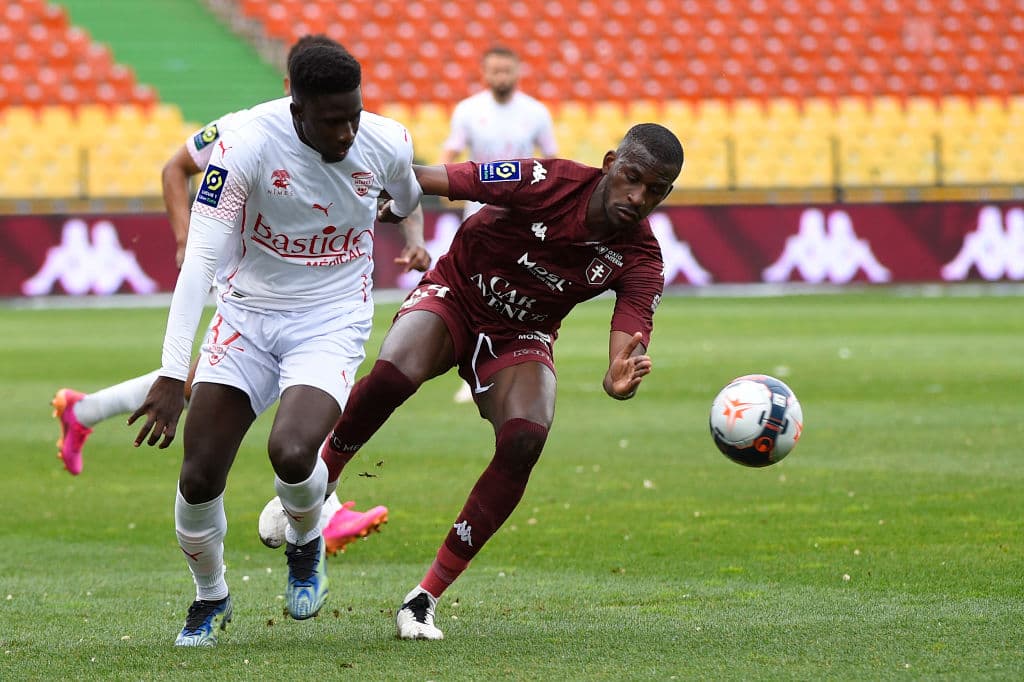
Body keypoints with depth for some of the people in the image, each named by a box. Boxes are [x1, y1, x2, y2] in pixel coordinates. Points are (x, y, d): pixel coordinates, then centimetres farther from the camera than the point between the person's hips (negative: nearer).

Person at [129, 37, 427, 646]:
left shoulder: (387, 145, -13)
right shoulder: (247, 145, -21)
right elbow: (200, 259, -23)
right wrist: (173, 374, -29)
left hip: (331, 326, 0)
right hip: (248, 315, 0)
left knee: (292, 453, -27)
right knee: (199, 478, -5)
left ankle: (306, 543, 8)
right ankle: (211, 598, 25)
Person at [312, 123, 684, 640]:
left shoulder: (641, 262, -18)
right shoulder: (547, 183, -26)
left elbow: (628, 353, -28)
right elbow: (431, 179, -23)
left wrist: (621, 380, -52)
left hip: (521, 337, 2)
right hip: (454, 293, -2)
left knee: (524, 441, -26)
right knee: (393, 375, -34)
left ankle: (425, 598, -15)